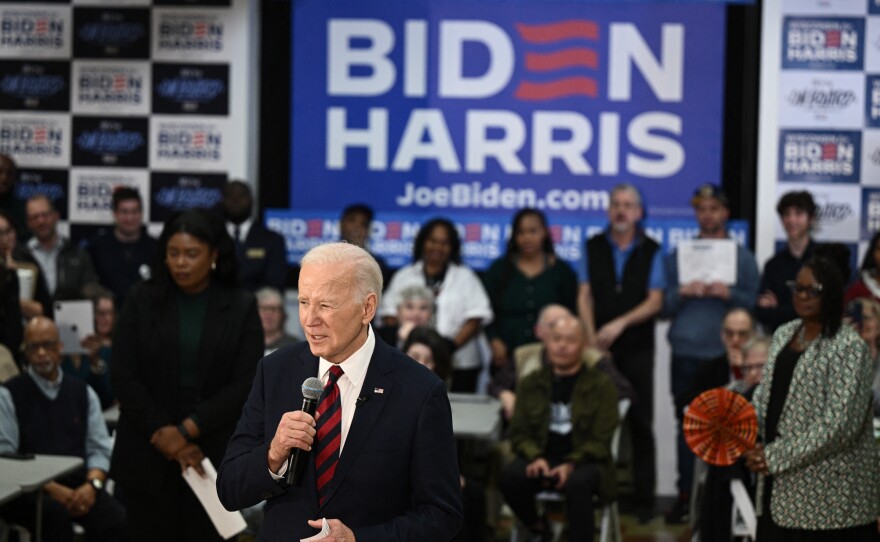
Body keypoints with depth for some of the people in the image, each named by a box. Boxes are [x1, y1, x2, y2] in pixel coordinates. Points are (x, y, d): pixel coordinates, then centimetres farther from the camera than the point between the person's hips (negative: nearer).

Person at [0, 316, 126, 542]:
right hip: (30, 490, -3)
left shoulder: (84, 393, 16)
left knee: (117, 518, -28)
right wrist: (51, 489, -14)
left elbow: (99, 449, 12)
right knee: (55, 513, -37)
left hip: (79, 487, 3)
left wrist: (92, 484, -10)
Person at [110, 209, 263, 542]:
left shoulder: (241, 307, 2)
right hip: (148, 456, 0)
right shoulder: (141, 300, 4)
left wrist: (187, 429, -13)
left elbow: (246, 384, -5)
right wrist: (162, 434, -10)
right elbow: (123, 376, -1)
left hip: (213, 457, 0)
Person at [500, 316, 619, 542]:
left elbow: (600, 440, -3)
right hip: (541, 457, 3)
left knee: (577, 483, -38)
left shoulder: (601, 385, 1)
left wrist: (571, 464, -20)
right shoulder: (531, 384, 11)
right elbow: (518, 432, 10)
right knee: (510, 477, -29)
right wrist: (535, 457, -13)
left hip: (583, 461, -3)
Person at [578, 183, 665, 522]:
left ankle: (643, 499, 6)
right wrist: (592, 338, -8)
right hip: (599, 350, 1)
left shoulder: (651, 252, 4)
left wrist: (620, 323, -15)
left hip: (636, 350, -1)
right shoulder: (593, 248, 8)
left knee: (640, 424, 1)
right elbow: (585, 297, 3)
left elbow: (655, 301, -2)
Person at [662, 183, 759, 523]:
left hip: (725, 354, -1)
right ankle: (685, 496, 9)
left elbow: (754, 304, 3)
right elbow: (663, 306, 8)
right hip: (686, 354, 1)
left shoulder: (743, 257, 9)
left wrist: (729, 294, -14)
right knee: (687, 425, 3)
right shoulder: (678, 256, 12)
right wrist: (682, 292, -11)